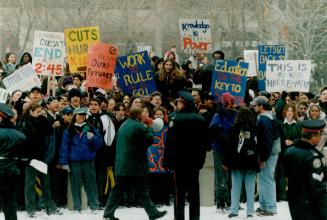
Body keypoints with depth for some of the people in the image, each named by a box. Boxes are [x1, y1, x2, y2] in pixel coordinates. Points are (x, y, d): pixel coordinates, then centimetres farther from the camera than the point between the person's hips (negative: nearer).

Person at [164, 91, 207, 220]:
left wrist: (167, 161, -8)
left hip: (180, 161, -4)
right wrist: (201, 160, 16)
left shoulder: (177, 120, -12)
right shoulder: (201, 120, 5)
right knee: (194, 191, 9)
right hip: (196, 161, 5)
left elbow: (170, 143, -13)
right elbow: (204, 141, 10)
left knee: (180, 191, 0)